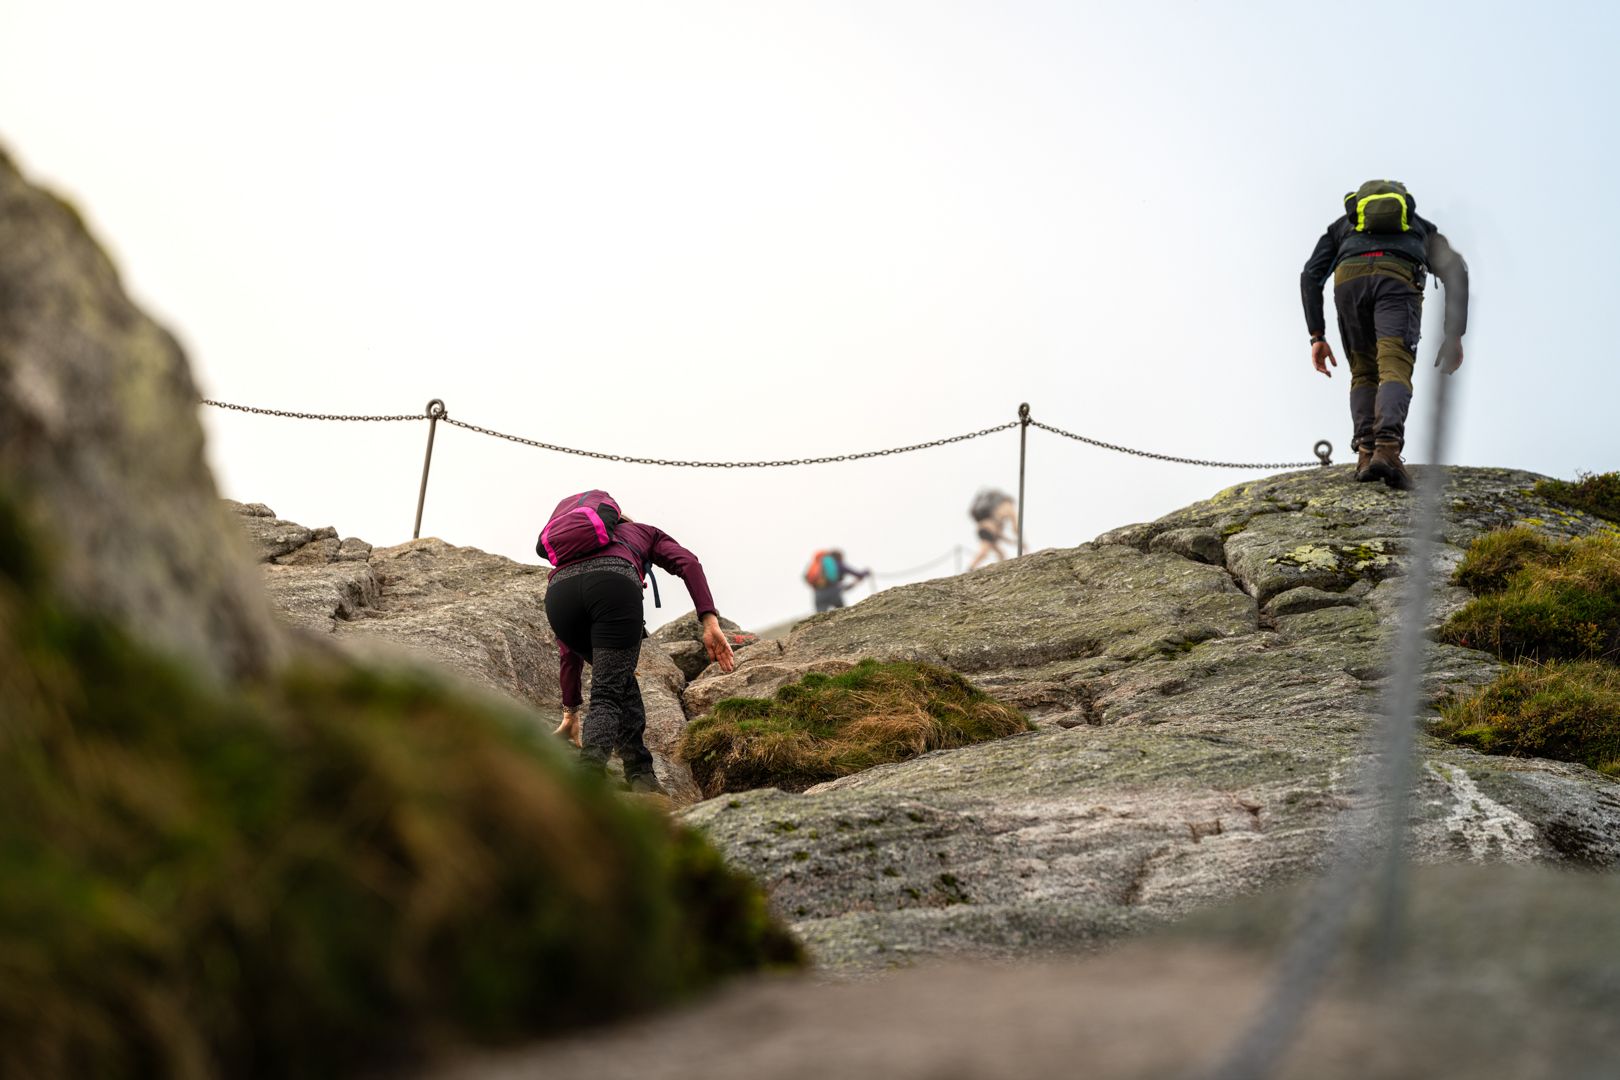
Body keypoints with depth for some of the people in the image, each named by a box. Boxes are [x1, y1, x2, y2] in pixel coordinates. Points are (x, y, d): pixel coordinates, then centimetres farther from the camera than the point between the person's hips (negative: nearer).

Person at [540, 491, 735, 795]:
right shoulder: (645, 533, 39)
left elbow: (568, 654, 46)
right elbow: (687, 563, 12)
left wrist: (571, 712, 53)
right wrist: (710, 621, 2)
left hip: (559, 590, 4)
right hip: (614, 583, -4)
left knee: (621, 678, 27)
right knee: (608, 693, -3)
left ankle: (640, 774, 21)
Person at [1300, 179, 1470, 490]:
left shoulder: (1341, 226, 39)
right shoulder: (1421, 228, 39)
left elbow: (1311, 275, 22)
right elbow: (1455, 271, 20)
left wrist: (1317, 337, 18)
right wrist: (1454, 336, 14)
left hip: (1349, 278, 1)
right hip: (1398, 278, -1)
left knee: (1364, 372, 16)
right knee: (1394, 369, -13)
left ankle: (1366, 452, -2)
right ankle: (1387, 448, -37)